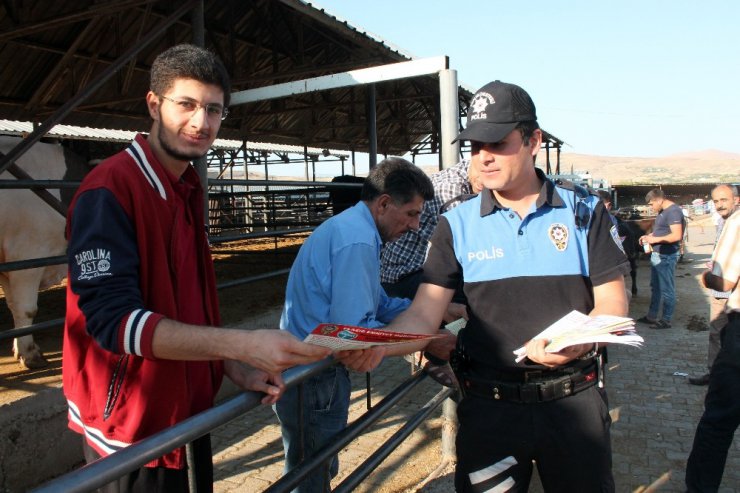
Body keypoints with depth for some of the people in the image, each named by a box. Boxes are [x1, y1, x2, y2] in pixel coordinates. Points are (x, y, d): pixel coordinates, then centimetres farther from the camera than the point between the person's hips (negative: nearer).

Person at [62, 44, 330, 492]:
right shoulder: (109, 192, -19)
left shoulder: (189, 189, 7)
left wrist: (236, 368, -1)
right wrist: (243, 345, -35)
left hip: (189, 412, 8)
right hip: (134, 427, -8)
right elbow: (114, 320, -27)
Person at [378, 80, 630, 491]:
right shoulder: (457, 224, -2)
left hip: (574, 397, 1)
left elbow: (612, 303, -1)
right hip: (489, 401, 0)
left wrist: (576, 342, -22)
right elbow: (424, 313, -8)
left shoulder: (584, 211, -1)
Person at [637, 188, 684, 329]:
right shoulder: (662, 212, 13)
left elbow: (676, 236, -25)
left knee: (667, 290, -1)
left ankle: (666, 320, 7)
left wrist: (655, 239, -19)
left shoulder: (673, 211, -17)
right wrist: (648, 236, 10)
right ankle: (651, 316, 27)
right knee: (655, 288, 17)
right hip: (657, 255, 10)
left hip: (666, 257, -10)